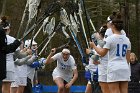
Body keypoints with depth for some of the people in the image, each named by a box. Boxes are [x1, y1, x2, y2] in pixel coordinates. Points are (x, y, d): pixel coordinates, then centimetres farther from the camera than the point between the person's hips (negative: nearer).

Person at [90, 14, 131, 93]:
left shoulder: (110, 39, -8)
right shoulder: (127, 39, 10)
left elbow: (102, 53, -5)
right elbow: (128, 57, 13)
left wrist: (94, 45, 9)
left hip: (114, 69, -6)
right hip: (125, 68, 6)